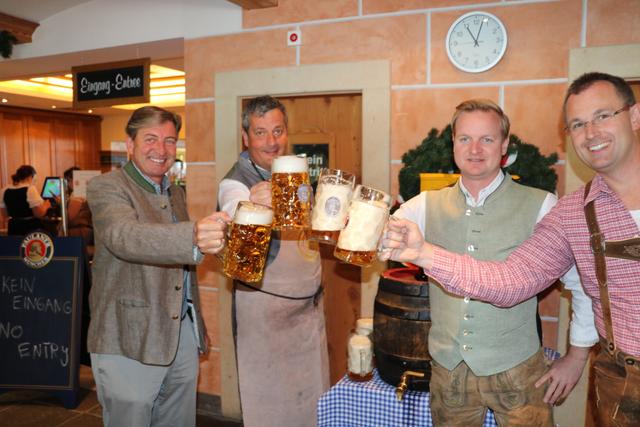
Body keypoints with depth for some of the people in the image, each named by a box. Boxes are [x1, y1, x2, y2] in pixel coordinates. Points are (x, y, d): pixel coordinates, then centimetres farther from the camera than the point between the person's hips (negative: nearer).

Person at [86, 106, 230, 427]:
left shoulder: (176, 193, 13)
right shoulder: (106, 188, -10)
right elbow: (124, 237, -33)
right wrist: (193, 239, -49)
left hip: (184, 335, 7)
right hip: (129, 343, -6)